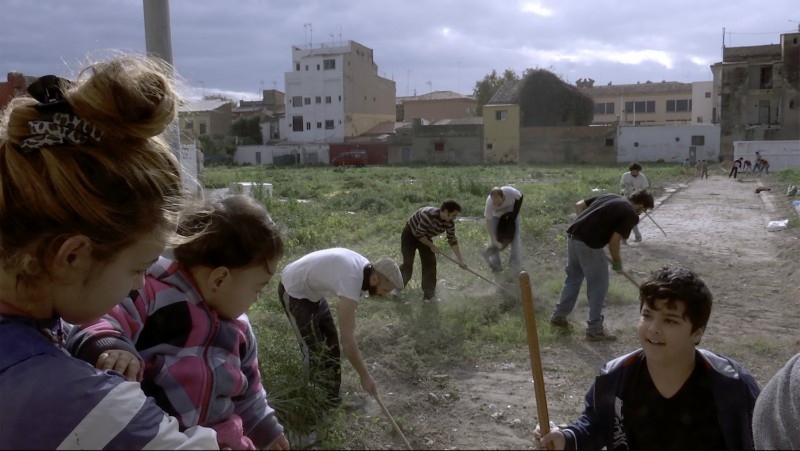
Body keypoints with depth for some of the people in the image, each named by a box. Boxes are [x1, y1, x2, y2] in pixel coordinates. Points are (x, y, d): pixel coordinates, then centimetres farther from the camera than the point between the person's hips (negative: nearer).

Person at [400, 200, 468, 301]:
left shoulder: (450, 223, -17)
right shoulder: (429, 215, -38)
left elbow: (453, 241, -7)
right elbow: (418, 234, -33)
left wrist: (460, 260, -9)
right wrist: (432, 246, -25)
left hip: (425, 237, 6)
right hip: (410, 235, -6)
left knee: (430, 263, -2)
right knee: (408, 263, -14)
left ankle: (428, 294, 5)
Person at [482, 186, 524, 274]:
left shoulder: (511, 192, -39)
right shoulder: (489, 202, -39)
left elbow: (520, 197, -14)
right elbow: (488, 224, -34)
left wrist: (515, 213, -12)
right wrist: (495, 242, -38)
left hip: (511, 213, 1)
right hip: (497, 215, 0)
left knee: (515, 237, -4)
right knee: (493, 239, -6)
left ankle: (516, 265, 8)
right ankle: (496, 265, 7)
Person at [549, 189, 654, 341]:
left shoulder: (610, 196, 19)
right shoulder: (631, 215, -3)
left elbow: (579, 205, 17)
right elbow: (613, 241, -9)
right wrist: (617, 261, 7)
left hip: (573, 236, 8)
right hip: (589, 244, -8)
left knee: (573, 278, 25)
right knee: (598, 285, 7)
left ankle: (558, 315, 35)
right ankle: (595, 329, 16)